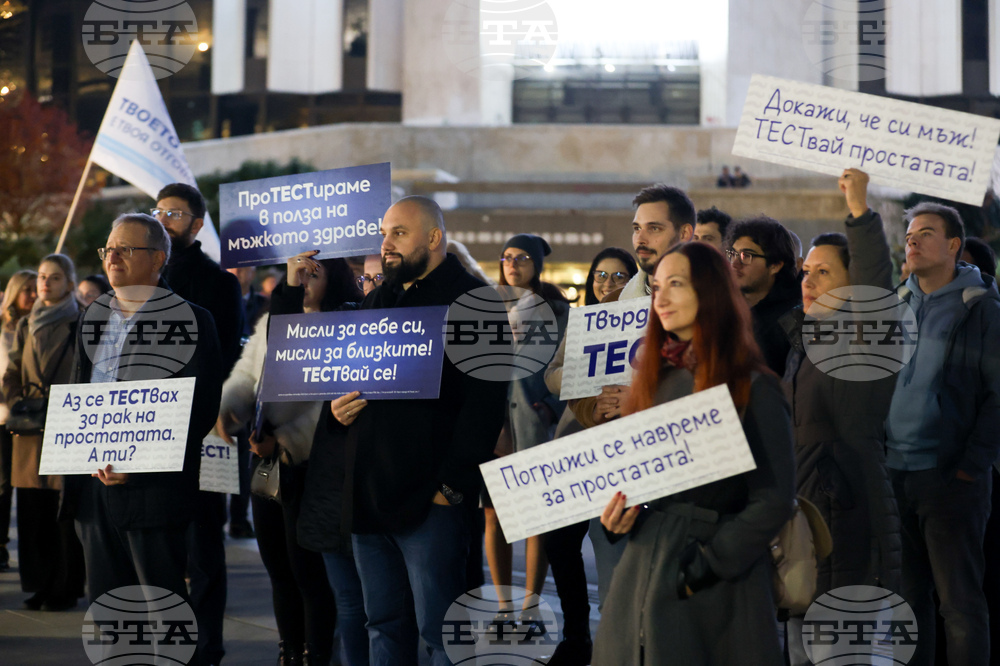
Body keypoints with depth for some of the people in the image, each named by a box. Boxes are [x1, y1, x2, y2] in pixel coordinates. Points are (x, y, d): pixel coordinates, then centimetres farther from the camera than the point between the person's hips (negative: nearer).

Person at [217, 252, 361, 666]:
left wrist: (286, 441, -20)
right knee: (277, 565, 15)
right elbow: (245, 376, 14)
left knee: (309, 570, -4)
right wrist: (226, 408, -7)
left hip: (309, 463, -7)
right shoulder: (271, 322, 15)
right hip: (266, 462, 7)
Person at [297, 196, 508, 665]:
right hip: (365, 496, 8)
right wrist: (337, 406, 6)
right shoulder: (375, 302, 19)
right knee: (384, 626, 13)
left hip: (428, 498, -7)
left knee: (438, 628, -5)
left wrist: (453, 485, -18)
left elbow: (483, 401, -13)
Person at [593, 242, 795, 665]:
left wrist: (707, 566, -16)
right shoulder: (653, 380, 10)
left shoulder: (753, 390, -8)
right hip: (643, 573, 5)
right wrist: (616, 515, -3)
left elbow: (774, 501, -11)